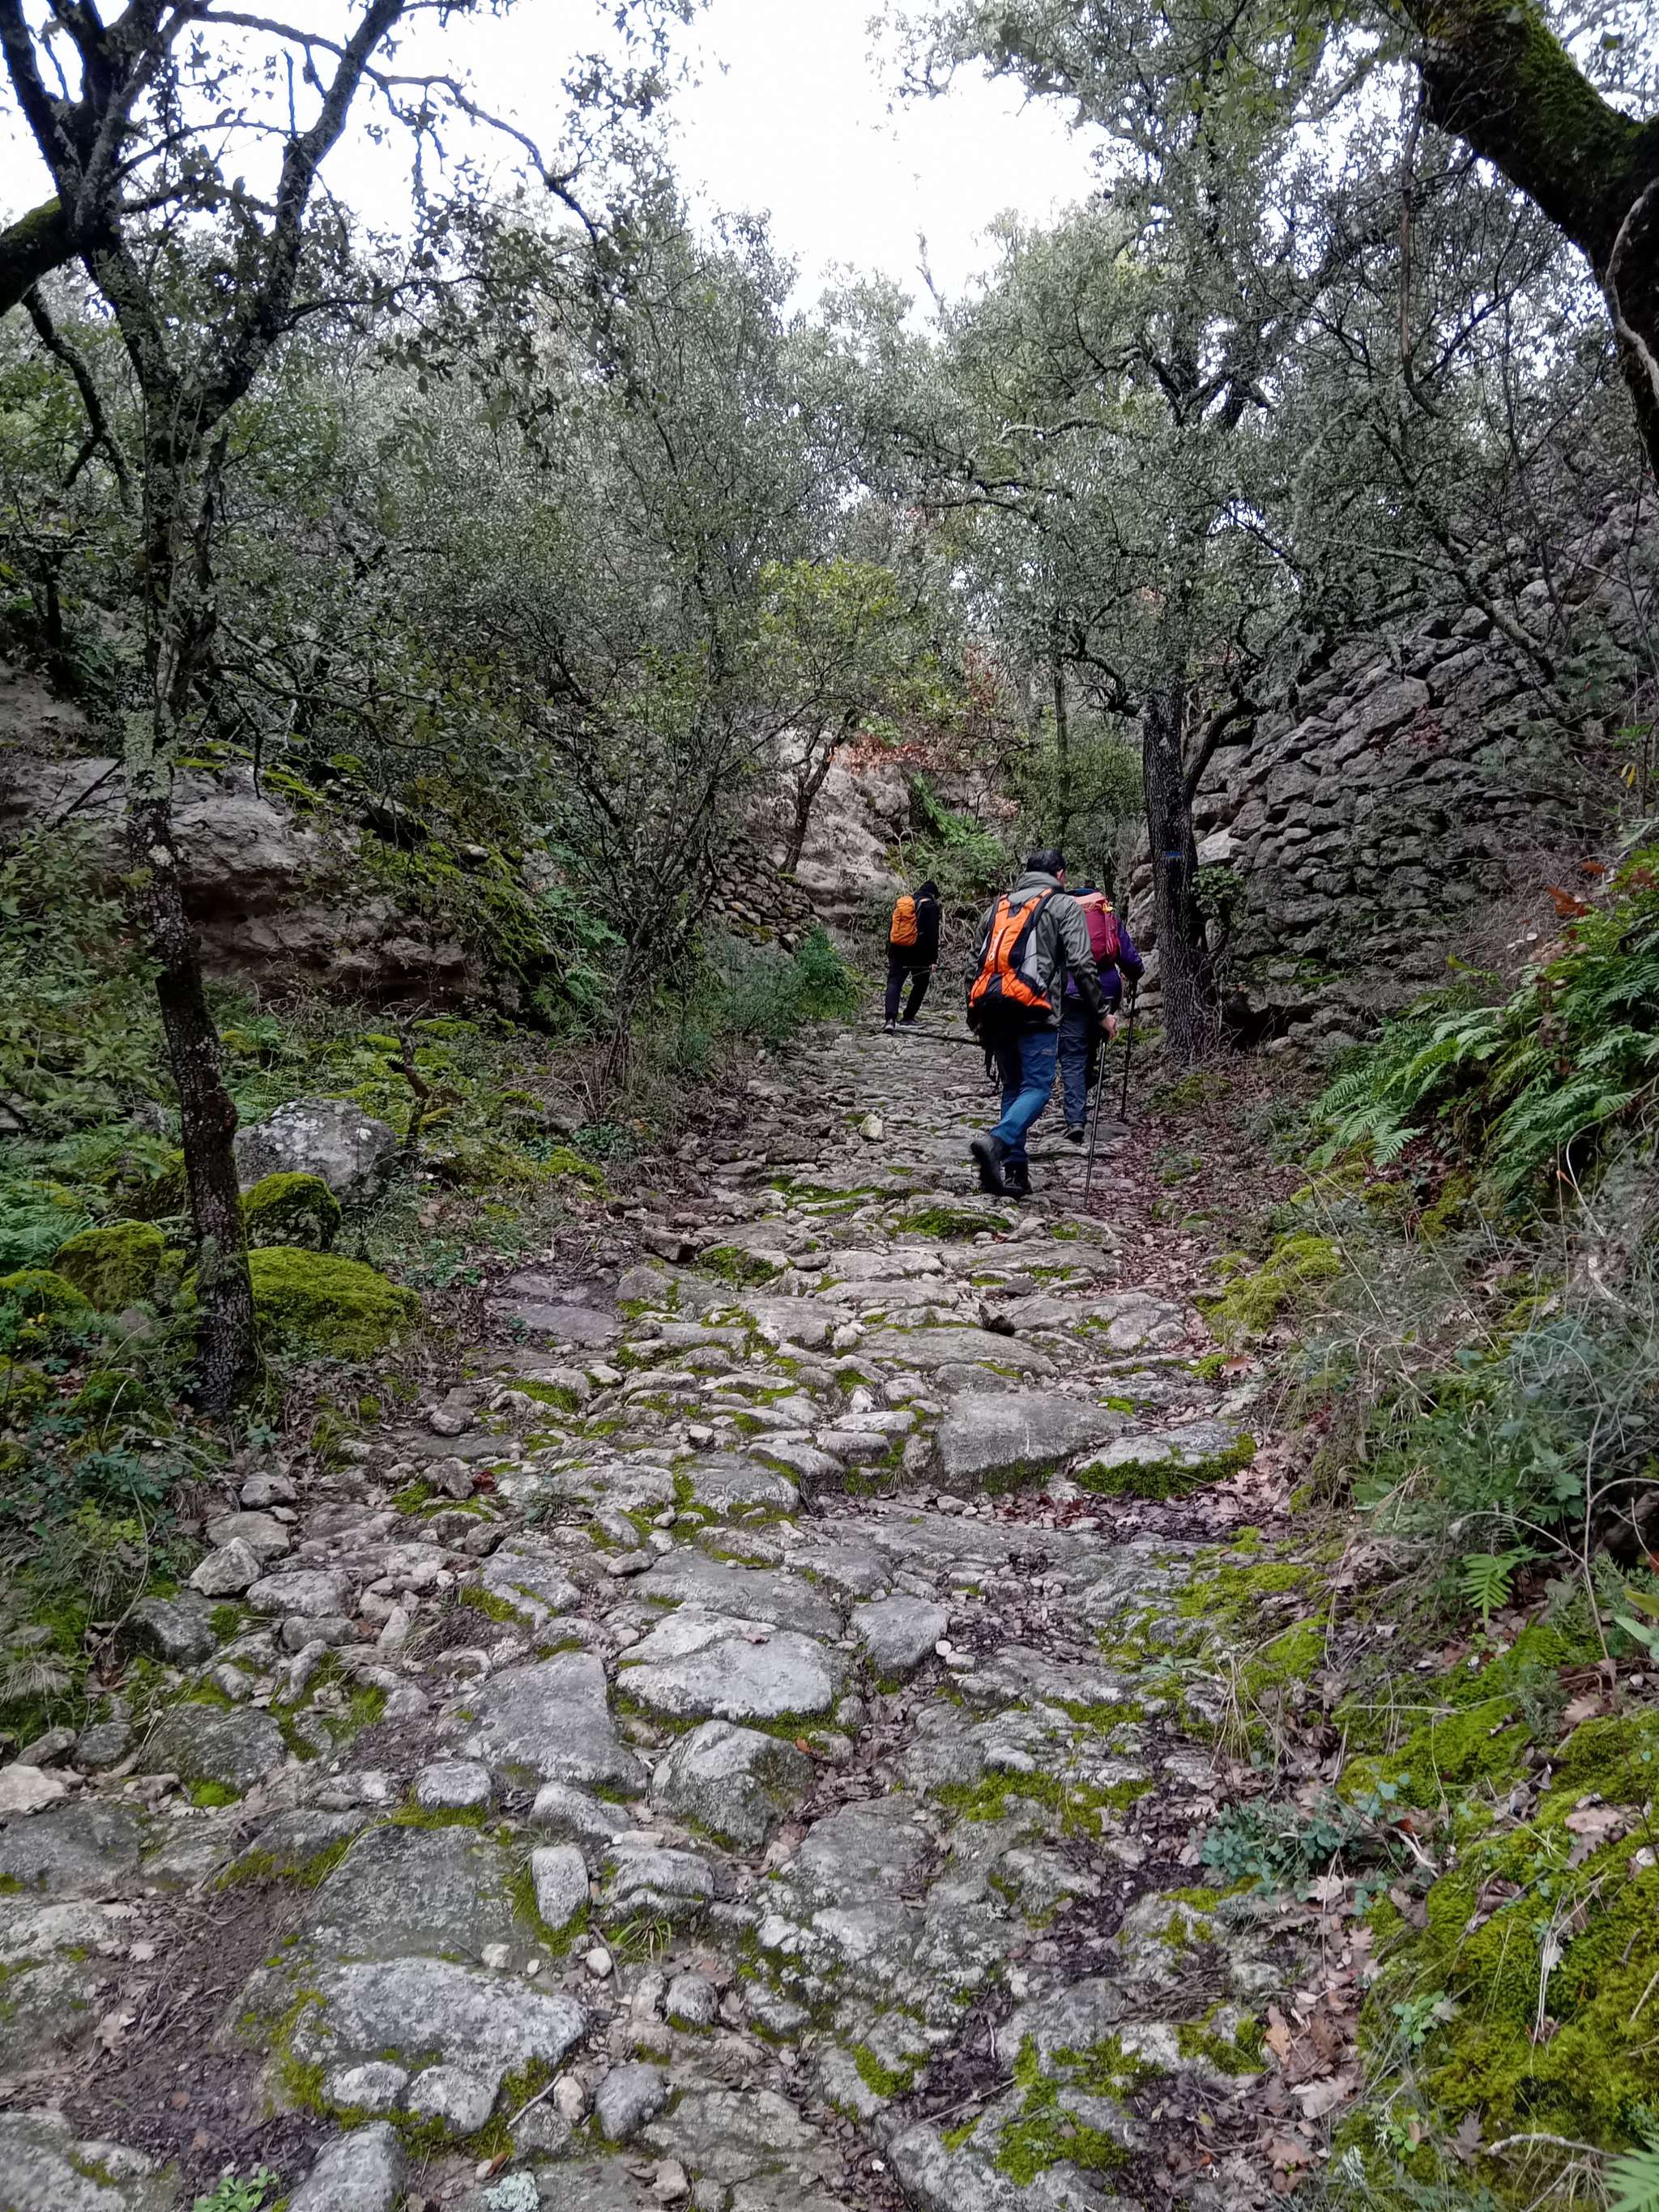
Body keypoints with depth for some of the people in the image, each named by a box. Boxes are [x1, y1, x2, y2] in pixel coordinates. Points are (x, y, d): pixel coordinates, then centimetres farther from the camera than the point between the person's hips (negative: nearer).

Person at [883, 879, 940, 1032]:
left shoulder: (901, 903, 15)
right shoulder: (931, 906, -1)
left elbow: (891, 929, 17)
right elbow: (933, 935, -8)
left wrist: (889, 954, 21)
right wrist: (933, 959, -6)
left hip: (897, 951, 3)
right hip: (919, 953, -3)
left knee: (894, 983, -3)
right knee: (920, 984, 17)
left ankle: (890, 1018, -22)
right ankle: (908, 1018, 16)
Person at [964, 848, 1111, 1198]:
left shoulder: (1000, 905, 22)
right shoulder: (1065, 906, 6)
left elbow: (978, 962, 19)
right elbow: (1082, 966, -4)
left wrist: (975, 1015, 24)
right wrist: (1100, 1013, 4)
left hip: (992, 1010, 6)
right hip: (1034, 1012, -6)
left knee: (1013, 1088, 13)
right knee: (1037, 1087, -4)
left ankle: (1014, 1170, 6)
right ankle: (996, 1141, -28)